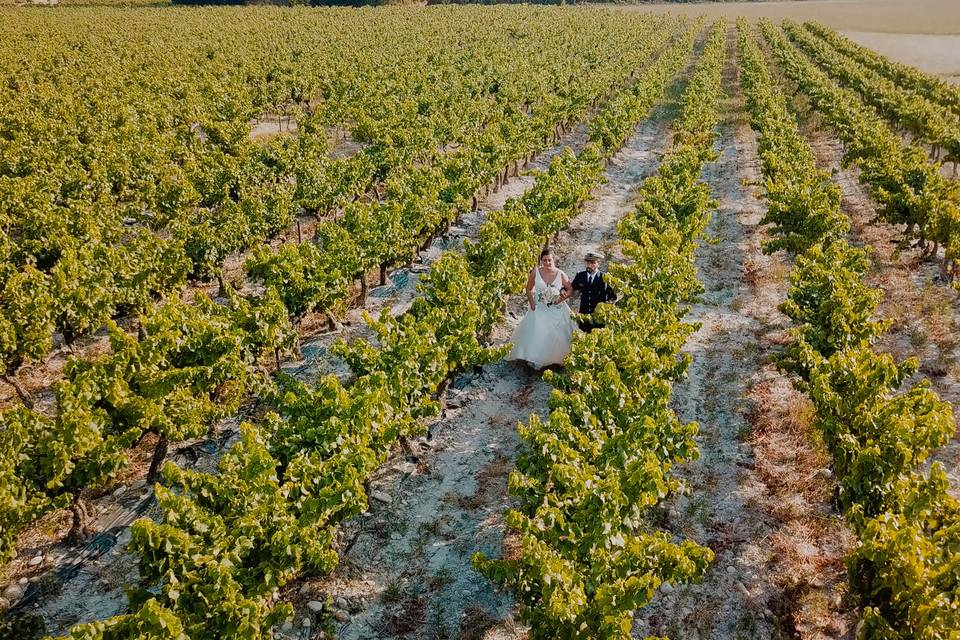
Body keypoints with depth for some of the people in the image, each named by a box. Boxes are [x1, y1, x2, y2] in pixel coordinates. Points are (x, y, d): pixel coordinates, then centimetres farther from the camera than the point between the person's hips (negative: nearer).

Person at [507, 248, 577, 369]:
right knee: (536, 335, -3)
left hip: (557, 310, 0)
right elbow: (529, 289, 4)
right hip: (539, 309, 0)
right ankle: (535, 361, 8)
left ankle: (557, 360, 19)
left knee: (557, 336, 4)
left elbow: (570, 290, 3)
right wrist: (531, 303, -6)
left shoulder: (561, 274, -7)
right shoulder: (535, 272, -7)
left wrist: (562, 298, -14)